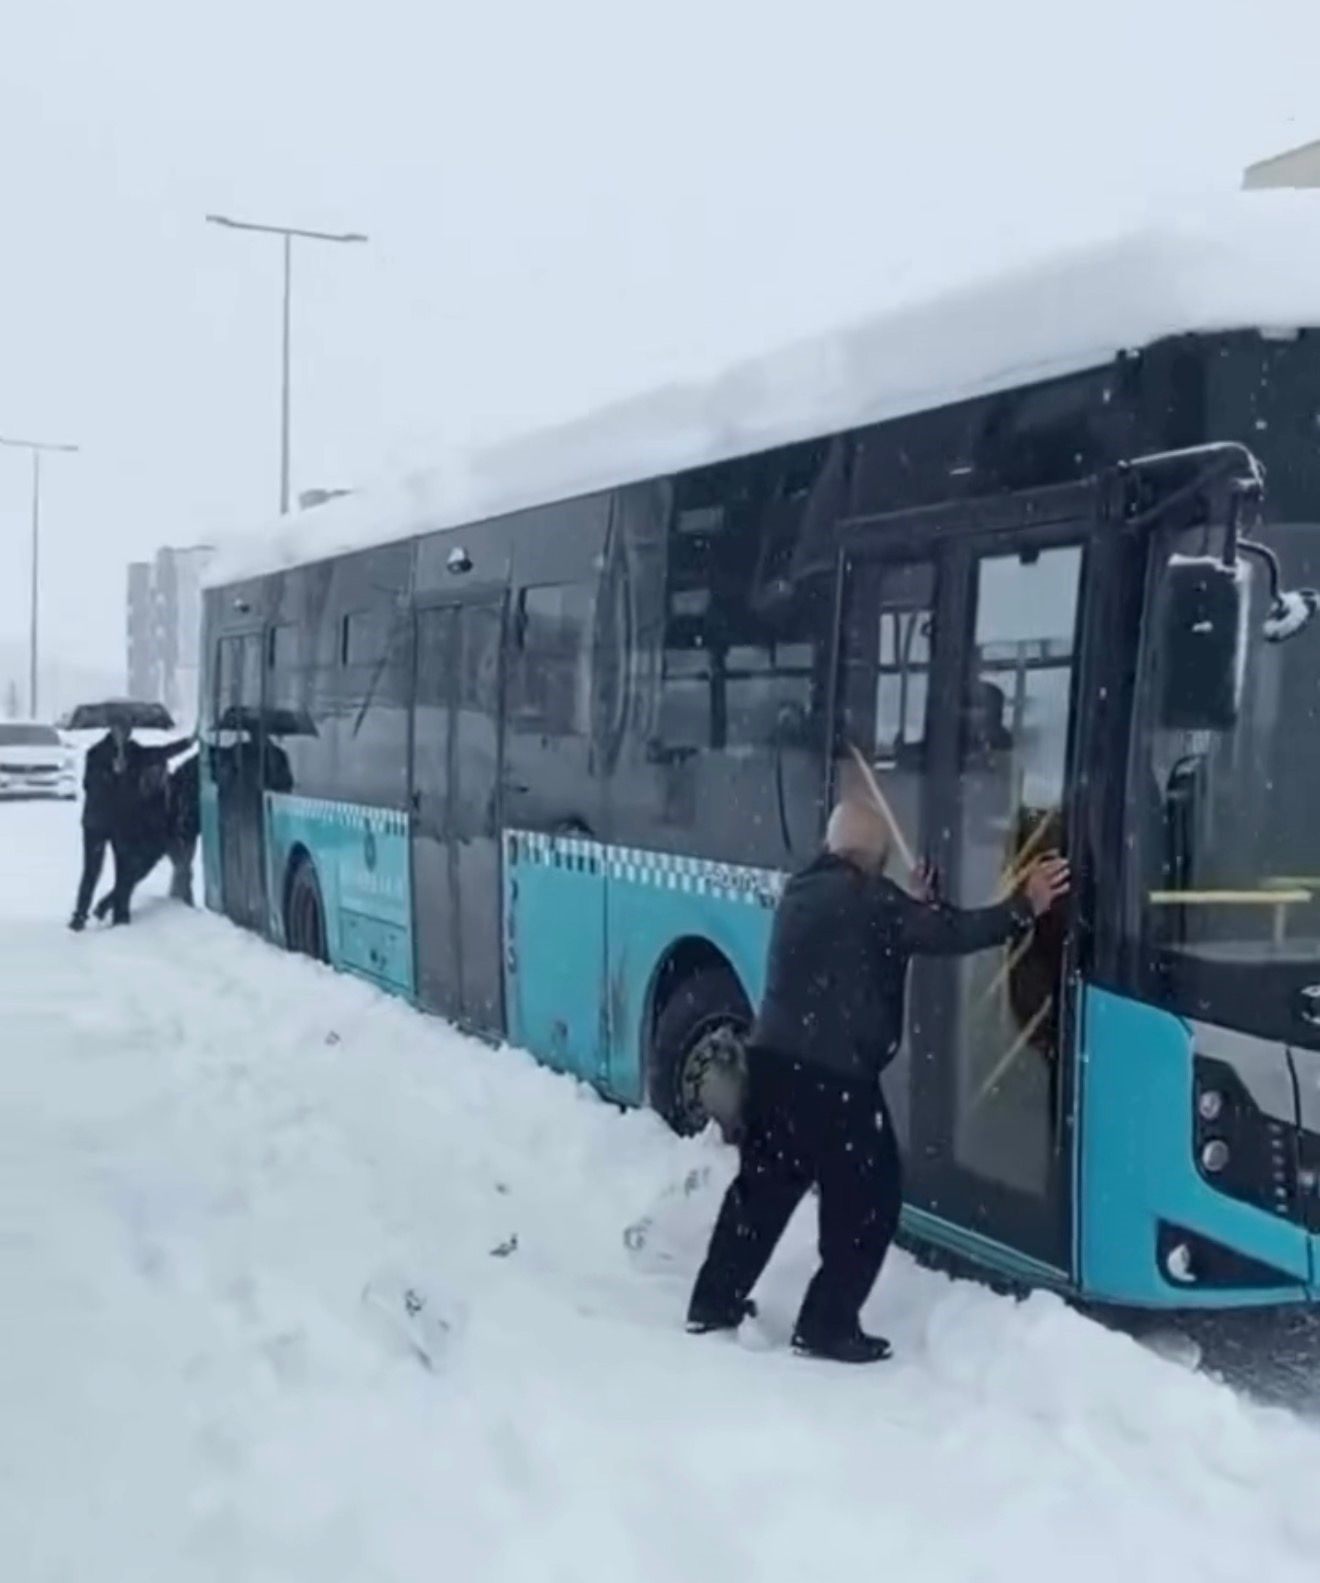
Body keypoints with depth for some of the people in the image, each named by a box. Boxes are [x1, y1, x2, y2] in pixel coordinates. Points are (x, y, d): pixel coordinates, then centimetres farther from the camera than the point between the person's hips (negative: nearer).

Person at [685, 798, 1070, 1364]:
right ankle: (828, 1325, 5)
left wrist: (912, 906, 26)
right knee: (868, 1198, 4)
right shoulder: (869, 898, -10)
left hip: (773, 1058, 8)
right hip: (834, 1073, -8)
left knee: (762, 1184, 21)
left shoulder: (802, 892, 15)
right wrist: (1023, 908, -7)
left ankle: (715, 1301, 27)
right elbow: (949, 934, -12)